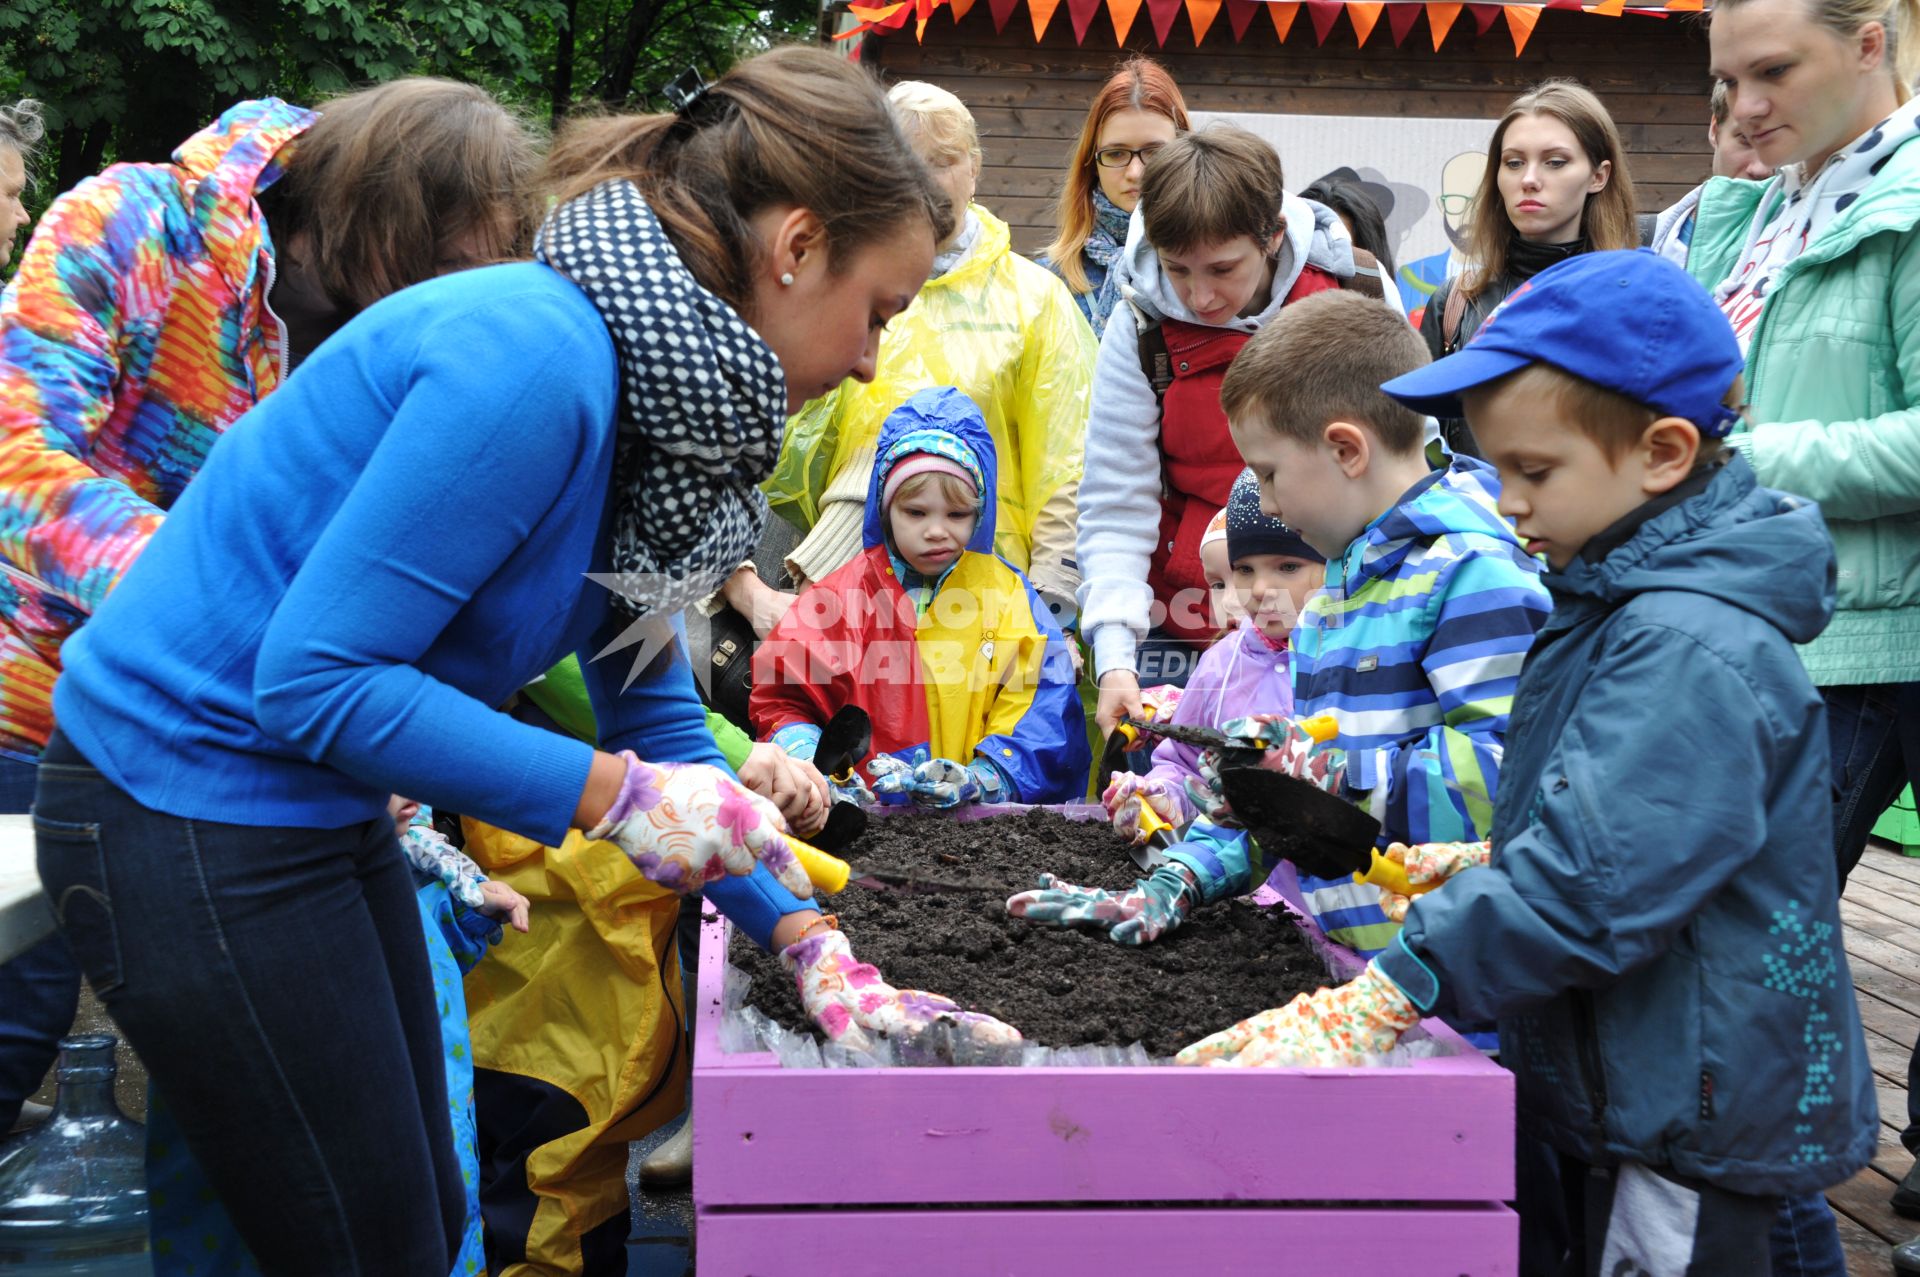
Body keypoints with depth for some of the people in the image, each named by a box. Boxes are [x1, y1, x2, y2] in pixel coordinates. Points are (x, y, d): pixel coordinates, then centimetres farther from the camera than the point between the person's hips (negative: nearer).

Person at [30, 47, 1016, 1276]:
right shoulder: (537, 359, -26)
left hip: (321, 805, 9)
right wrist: (617, 797, -23)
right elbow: (313, 679, -27)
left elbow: (656, 713, 11)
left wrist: (812, 944, 6)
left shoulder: (629, 387, 4)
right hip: (186, 803, -9)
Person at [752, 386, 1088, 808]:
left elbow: (1041, 707, 7)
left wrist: (981, 781, -11)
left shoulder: (1008, 593, 15)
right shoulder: (841, 596, 14)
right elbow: (782, 699, 15)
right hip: (868, 815, 0)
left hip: (985, 819, 0)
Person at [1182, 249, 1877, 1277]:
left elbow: (1593, 886, -30)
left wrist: (1386, 995, -29)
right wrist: (1488, 867, 5)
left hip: (1690, 1117, -10)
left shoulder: (1691, 651, -25)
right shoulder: (1618, 603, 8)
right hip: (1624, 1097, 10)